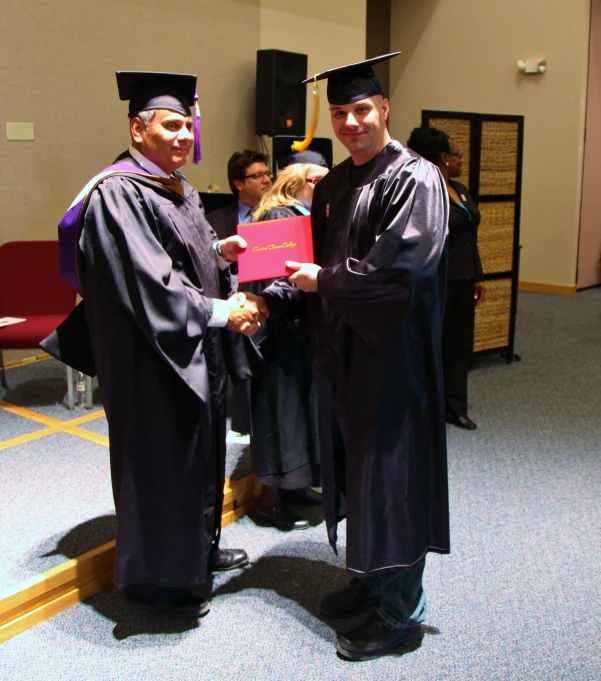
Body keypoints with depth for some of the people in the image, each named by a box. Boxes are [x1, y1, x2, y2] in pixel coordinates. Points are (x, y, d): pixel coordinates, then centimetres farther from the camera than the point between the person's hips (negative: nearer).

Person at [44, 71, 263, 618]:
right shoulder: (118, 193, -19)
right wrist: (219, 312, -21)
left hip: (196, 348, 10)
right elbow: (150, 284, -25)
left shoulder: (180, 187, 11)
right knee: (159, 456, 3)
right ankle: (156, 576, 21)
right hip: (152, 354, -10)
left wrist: (219, 251, 4)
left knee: (201, 446, 19)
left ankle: (198, 547, 38)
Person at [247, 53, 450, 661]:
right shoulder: (331, 187, 13)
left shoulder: (415, 179, -11)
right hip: (340, 349, 8)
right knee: (350, 466, 15)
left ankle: (399, 610, 16)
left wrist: (323, 280, -14)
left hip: (392, 350, -8)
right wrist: (272, 298, -2)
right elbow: (315, 262, 15)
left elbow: (403, 265, -22)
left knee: (389, 471, 0)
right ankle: (368, 578, 33)